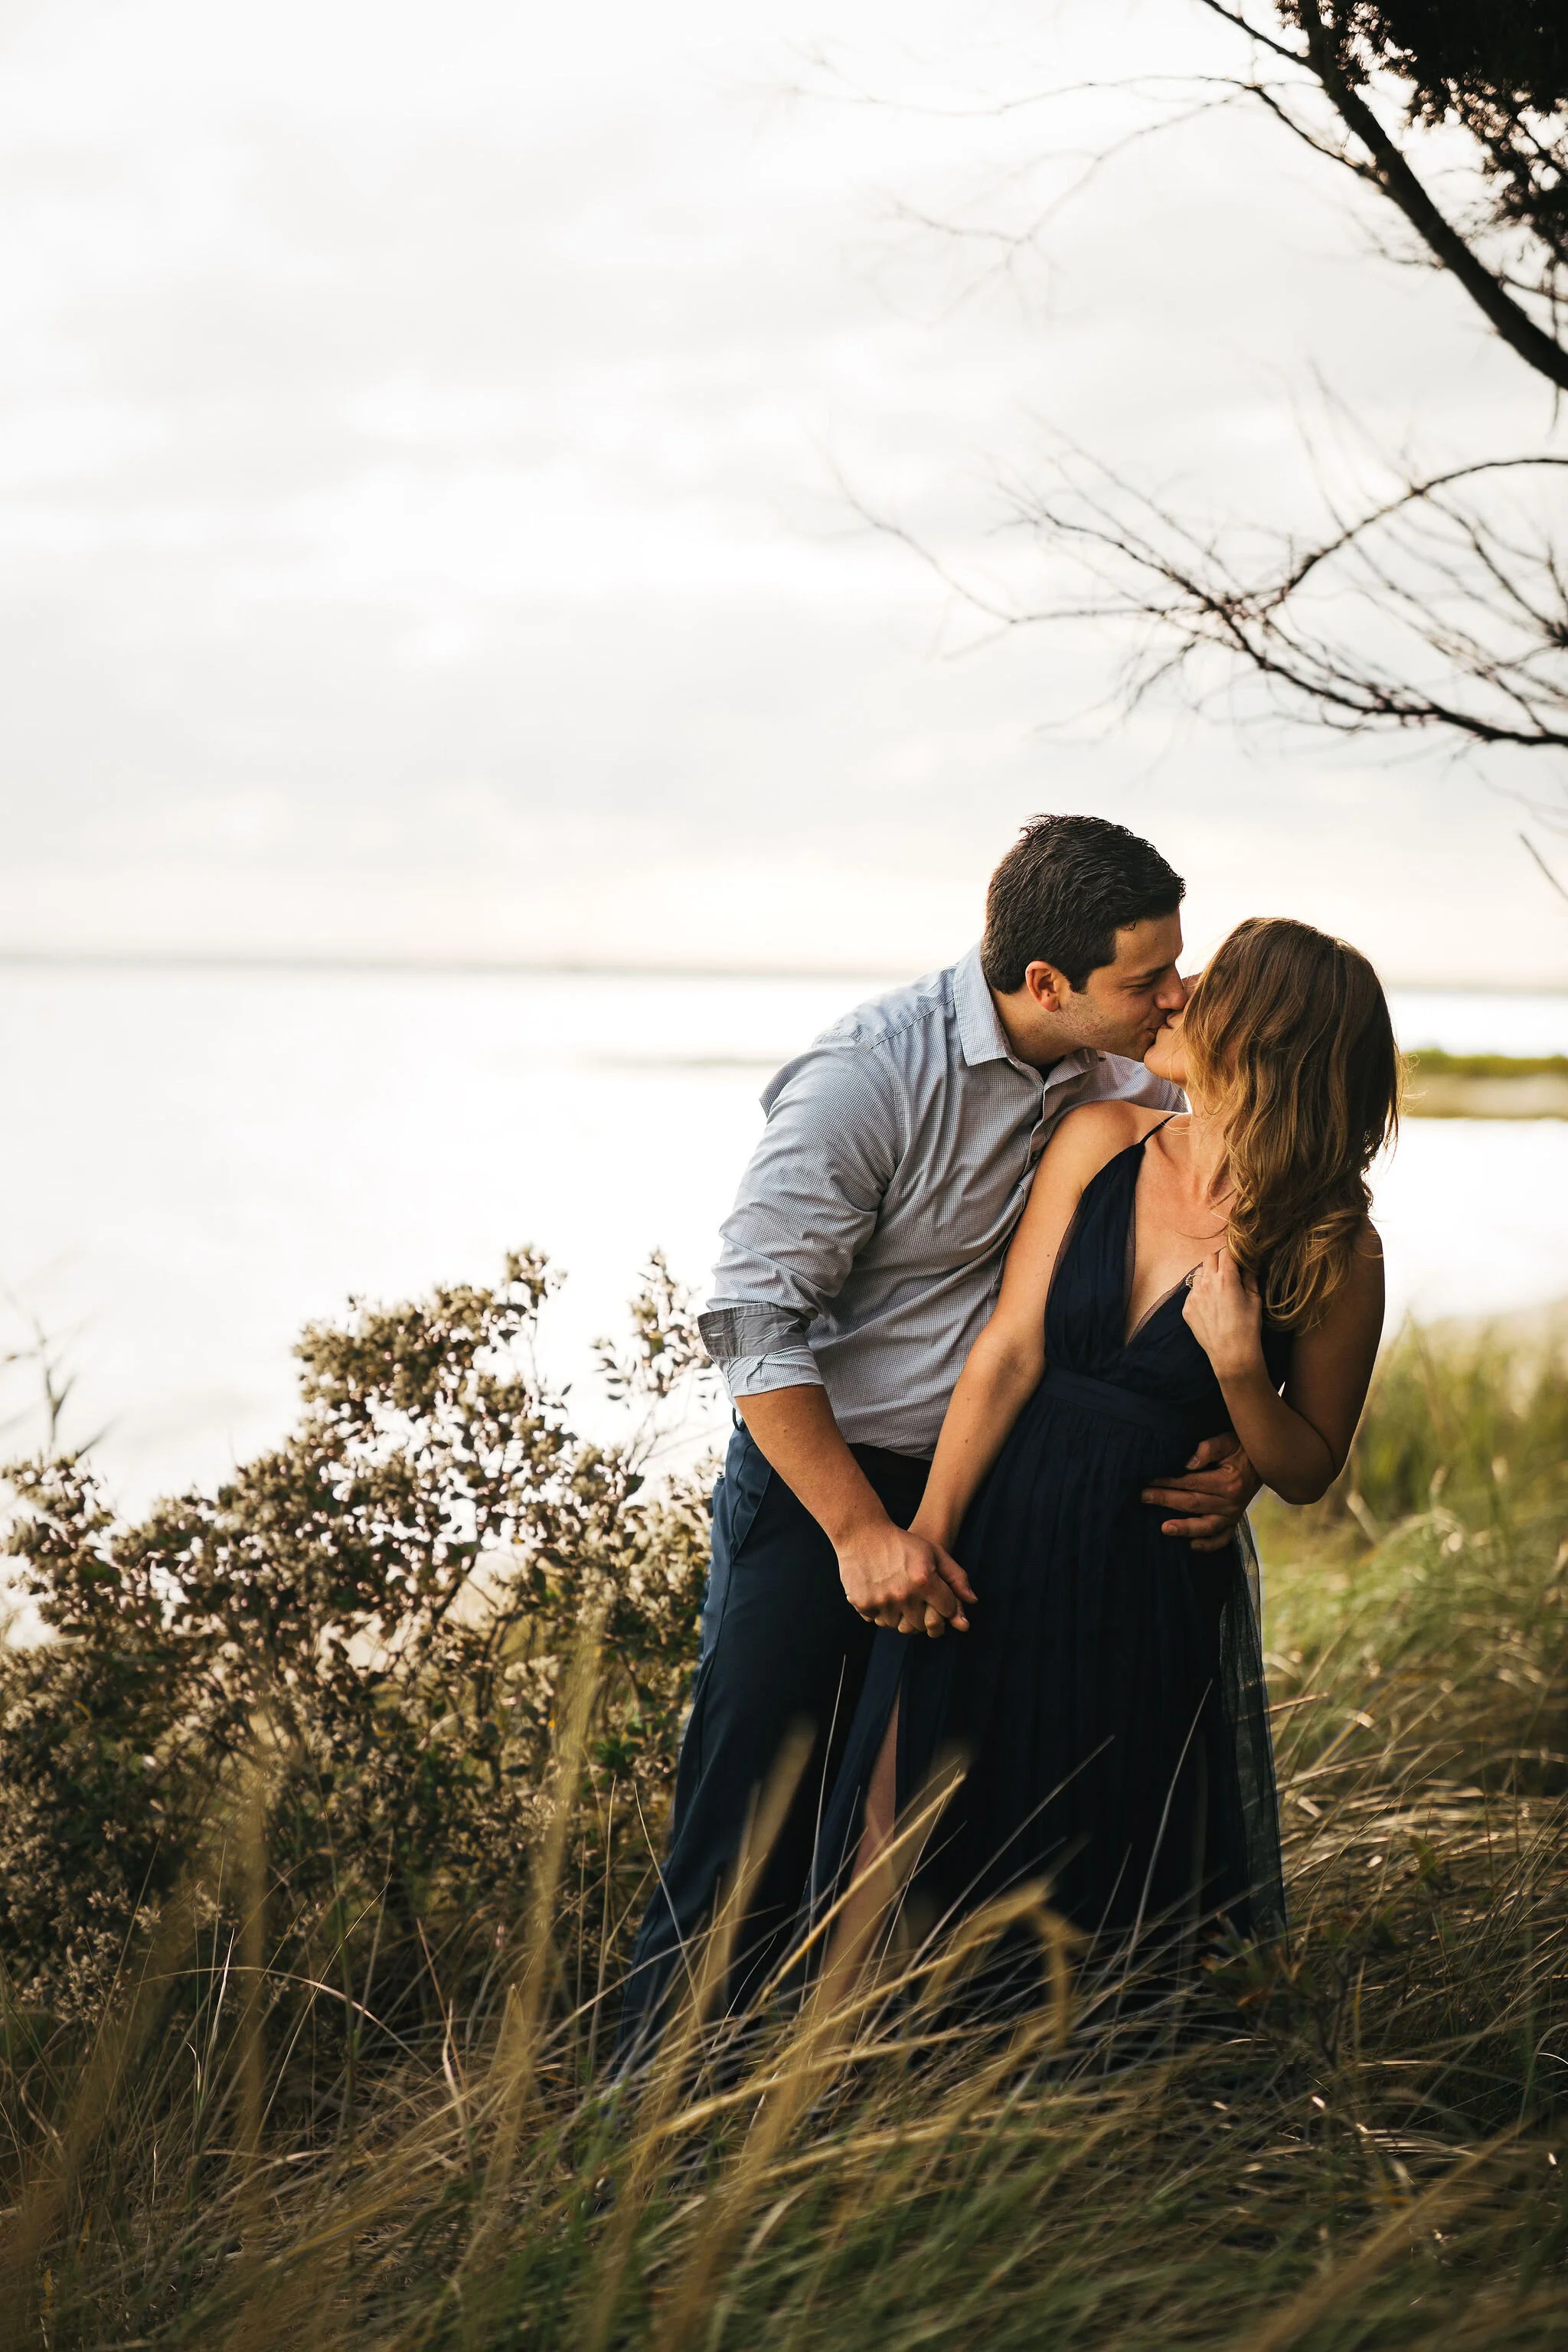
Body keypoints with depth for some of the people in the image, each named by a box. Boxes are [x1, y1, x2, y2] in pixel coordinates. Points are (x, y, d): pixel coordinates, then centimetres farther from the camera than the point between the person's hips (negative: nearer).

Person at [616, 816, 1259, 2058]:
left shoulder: (1130, 1085, -2)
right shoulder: (863, 1080, -20)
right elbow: (756, 1323, -19)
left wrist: (1238, 1446, -15)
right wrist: (863, 1532, -24)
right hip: (820, 1486, -6)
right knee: (751, 1840, -4)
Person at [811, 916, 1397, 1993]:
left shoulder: (1335, 1254, -9)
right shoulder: (1100, 1142, -1)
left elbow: (1309, 1472, -1)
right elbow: (1010, 1351, -3)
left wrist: (1238, 1369, -20)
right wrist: (926, 1533, -9)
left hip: (1149, 1588, -2)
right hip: (996, 1546, 3)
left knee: (1107, 1919, 9)